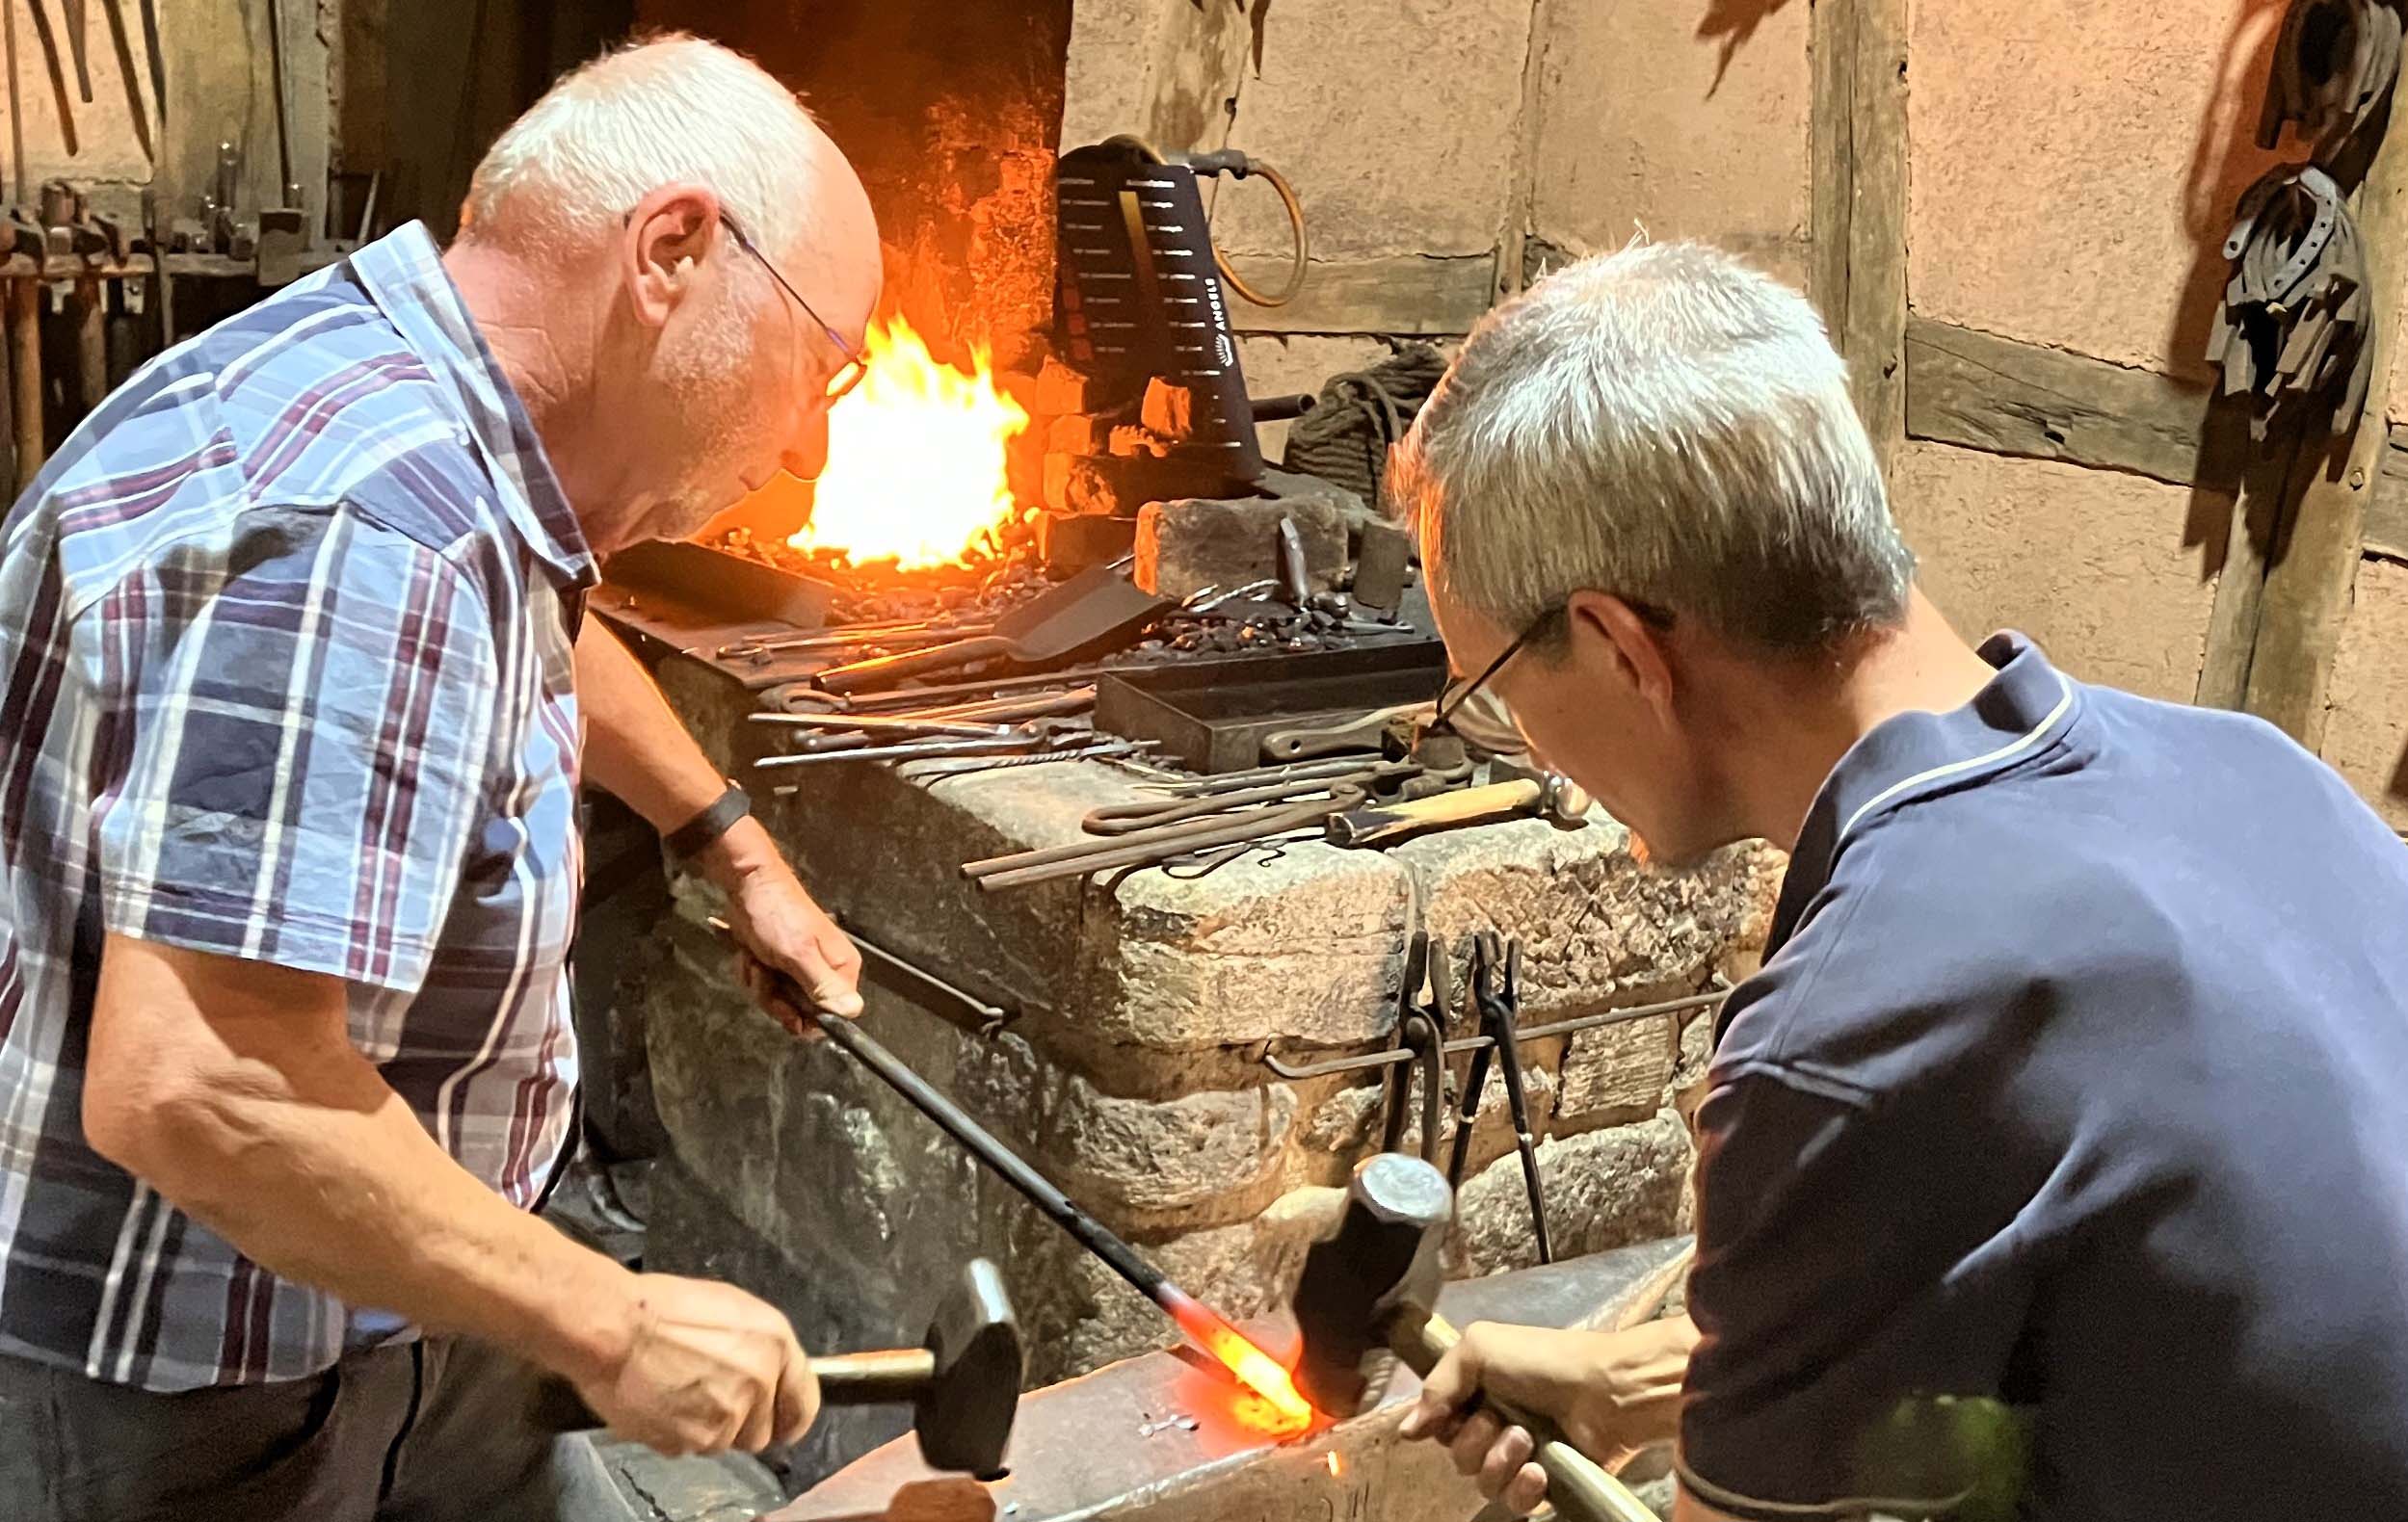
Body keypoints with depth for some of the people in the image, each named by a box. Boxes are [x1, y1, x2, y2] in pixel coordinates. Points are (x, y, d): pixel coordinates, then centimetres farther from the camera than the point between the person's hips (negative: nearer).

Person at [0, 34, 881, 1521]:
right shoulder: (361, 523, -31)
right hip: (163, 1392, -9)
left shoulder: (446, 436, 1)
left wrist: (737, 845, 23)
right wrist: (612, 1326, -27)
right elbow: (196, 1092, -36)